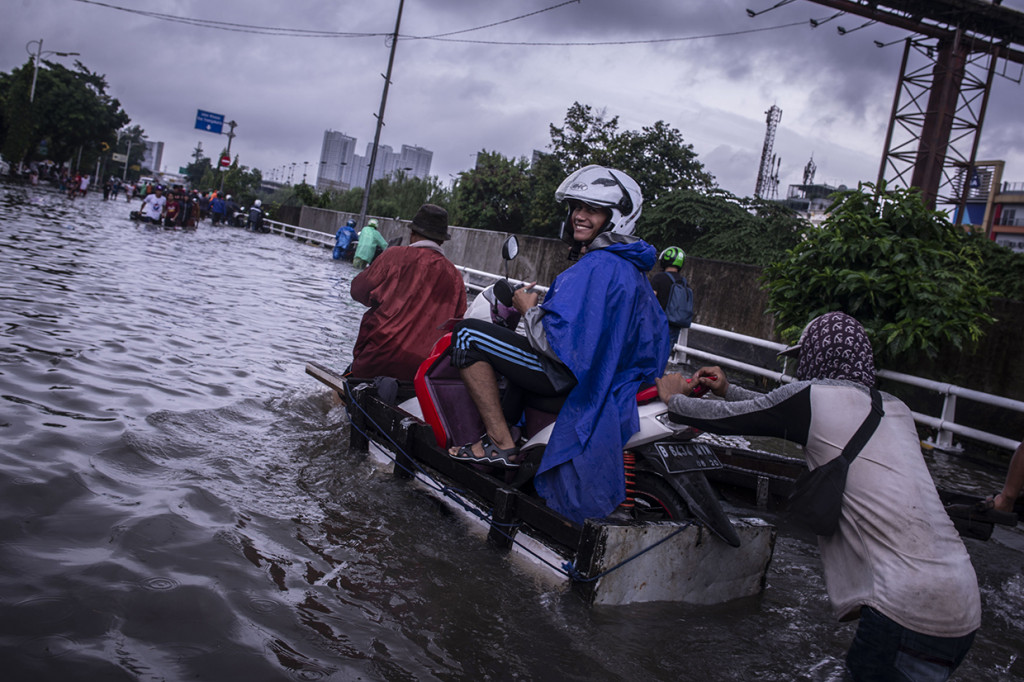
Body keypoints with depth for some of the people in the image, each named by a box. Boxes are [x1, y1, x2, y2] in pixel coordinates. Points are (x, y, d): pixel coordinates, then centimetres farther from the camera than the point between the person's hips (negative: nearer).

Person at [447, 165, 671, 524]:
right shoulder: (634, 268, 10)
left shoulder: (596, 266, -22)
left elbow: (557, 342, -29)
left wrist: (529, 309, -9)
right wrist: (539, 308, 20)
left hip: (571, 379, -11)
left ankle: (501, 444, -8)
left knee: (468, 334, -9)